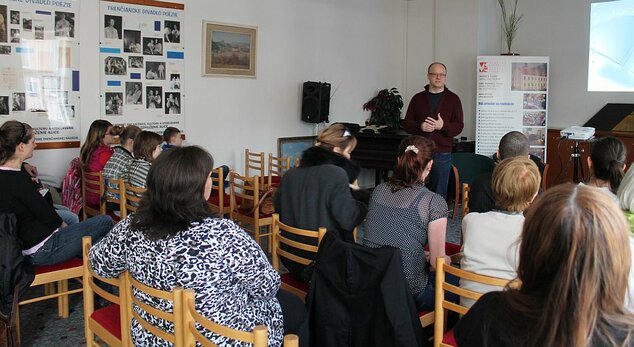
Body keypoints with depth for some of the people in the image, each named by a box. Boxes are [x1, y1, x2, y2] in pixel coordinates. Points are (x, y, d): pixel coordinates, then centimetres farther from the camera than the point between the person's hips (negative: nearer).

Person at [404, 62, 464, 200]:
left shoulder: (453, 99, 6)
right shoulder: (418, 98, 10)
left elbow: (459, 126, 1)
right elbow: (407, 124, 8)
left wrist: (443, 126, -19)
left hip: (442, 154, -1)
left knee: (439, 194, 4)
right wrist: (420, 126, -13)